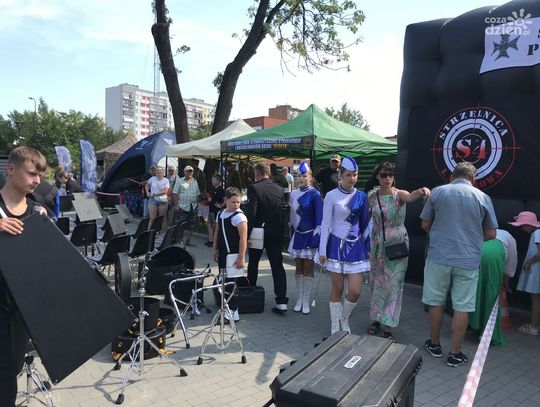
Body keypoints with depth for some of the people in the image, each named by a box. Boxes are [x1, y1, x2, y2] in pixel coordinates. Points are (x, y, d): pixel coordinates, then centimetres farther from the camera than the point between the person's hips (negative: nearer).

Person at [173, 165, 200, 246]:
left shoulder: (195, 182, 12)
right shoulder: (180, 181, -1)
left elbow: (197, 194, 15)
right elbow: (175, 194, -5)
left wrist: (197, 203, 7)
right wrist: (176, 205, -11)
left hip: (193, 207, 5)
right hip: (182, 207, -5)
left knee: (191, 225, 7)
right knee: (182, 225, -2)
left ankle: (188, 240, 17)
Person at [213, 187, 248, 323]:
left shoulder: (239, 216, -14)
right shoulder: (220, 213, 9)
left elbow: (243, 238, -18)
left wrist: (241, 258, -21)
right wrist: (215, 248, 11)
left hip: (233, 255, -7)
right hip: (222, 253, 7)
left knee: (229, 282, -5)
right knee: (223, 281, 13)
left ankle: (233, 312, 5)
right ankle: (226, 308, 26)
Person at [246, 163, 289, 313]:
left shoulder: (254, 188, -11)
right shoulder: (279, 189, 3)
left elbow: (251, 212, -16)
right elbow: (282, 211, 4)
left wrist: (248, 232, -9)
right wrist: (281, 231, 10)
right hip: (276, 232, 3)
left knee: (253, 262, 17)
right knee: (277, 265, 3)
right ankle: (281, 301, 0)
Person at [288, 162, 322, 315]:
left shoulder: (315, 194, -10)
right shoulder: (293, 194, 6)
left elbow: (319, 218, -11)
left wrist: (316, 237, -16)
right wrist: (292, 235, 13)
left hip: (309, 235, -5)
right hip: (297, 235, 5)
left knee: (308, 268, 2)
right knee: (298, 268, 10)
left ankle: (306, 301, 11)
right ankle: (299, 299, 20)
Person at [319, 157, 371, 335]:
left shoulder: (361, 196, 4)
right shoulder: (331, 196, -5)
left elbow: (365, 224, 10)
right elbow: (325, 224, -3)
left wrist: (368, 247, 8)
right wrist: (322, 250, -5)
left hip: (356, 246, 3)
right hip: (337, 245, -2)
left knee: (355, 291, -2)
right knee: (337, 289, 6)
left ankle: (344, 318, 27)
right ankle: (335, 326, 23)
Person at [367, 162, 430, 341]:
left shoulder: (399, 194, -12)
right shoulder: (371, 195, -1)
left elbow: (410, 197, -35)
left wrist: (421, 191, -57)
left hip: (397, 243, -3)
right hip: (377, 243, 3)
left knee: (394, 284, 0)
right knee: (377, 282, 12)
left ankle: (387, 324, 10)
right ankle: (377, 318, 29)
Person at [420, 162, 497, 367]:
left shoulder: (437, 192, 0)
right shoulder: (483, 197, 1)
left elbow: (425, 224, 4)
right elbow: (491, 234, 4)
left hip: (439, 257, 1)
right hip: (468, 260, 0)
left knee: (436, 302, 14)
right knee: (462, 307, 8)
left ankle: (435, 344, 28)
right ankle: (455, 353, 16)